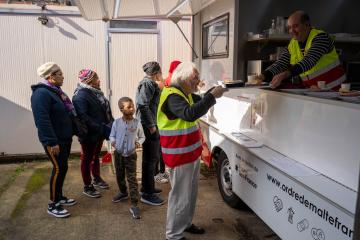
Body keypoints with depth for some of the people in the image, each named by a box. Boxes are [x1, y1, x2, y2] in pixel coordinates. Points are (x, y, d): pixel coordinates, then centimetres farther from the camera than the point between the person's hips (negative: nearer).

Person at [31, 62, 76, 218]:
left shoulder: (56, 91, 13)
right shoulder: (41, 93, -18)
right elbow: (42, 120, -24)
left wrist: (72, 132, 18)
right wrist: (52, 142, -26)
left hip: (65, 138, 9)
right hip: (54, 141, -9)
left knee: (62, 168, 16)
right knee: (59, 169, -5)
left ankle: (59, 196, 32)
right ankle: (53, 205, 8)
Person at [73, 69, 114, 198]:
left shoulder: (95, 92, 9)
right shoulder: (80, 95, -20)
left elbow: (105, 110, 15)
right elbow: (82, 116, -28)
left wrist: (111, 124, 4)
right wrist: (100, 128, -29)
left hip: (99, 132, 9)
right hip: (89, 134, -8)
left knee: (96, 156, 22)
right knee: (87, 159, 6)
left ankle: (97, 179, 40)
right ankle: (87, 187, 19)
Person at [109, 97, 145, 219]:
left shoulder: (137, 123, -9)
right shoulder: (116, 122, -6)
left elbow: (142, 136, 3)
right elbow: (112, 135, 6)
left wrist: (138, 142, -17)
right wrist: (113, 141, -15)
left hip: (131, 155, -2)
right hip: (118, 154, 3)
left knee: (132, 179, -4)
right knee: (119, 176, 19)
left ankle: (134, 205, -1)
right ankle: (123, 192, 46)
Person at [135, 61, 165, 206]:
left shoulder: (150, 83, 17)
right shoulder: (147, 84, -14)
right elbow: (143, 105, -23)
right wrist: (151, 125, -20)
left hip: (151, 125, 10)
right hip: (148, 126, -10)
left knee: (152, 158, 18)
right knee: (151, 159, -4)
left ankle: (148, 187, 31)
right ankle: (147, 194, 5)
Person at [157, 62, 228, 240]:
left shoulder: (185, 93, 10)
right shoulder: (172, 96, -20)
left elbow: (201, 102, 24)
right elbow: (190, 114, -35)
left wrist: (213, 92, 7)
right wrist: (212, 96, -31)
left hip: (191, 153, 10)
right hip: (180, 156, -10)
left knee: (191, 193, 21)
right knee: (180, 196, 0)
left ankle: (186, 223, 39)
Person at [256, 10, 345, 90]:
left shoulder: (320, 37, -13)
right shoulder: (292, 44, 6)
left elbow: (308, 61, -28)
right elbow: (280, 64, 0)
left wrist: (285, 74, -43)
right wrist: (263, 76, -20)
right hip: (310, 89, 6)